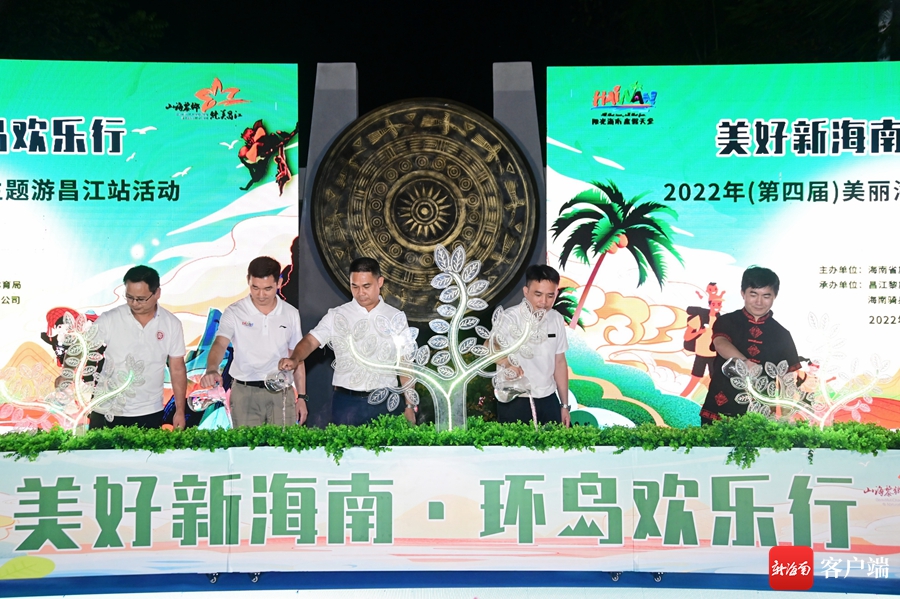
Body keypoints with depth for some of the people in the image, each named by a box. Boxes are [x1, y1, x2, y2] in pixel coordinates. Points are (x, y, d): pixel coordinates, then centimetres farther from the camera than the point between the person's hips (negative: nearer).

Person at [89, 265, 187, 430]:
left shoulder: (172, 324, -2)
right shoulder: (108, 320, -7)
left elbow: (177, 369, 3)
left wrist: (180, 411, 4)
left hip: (150, 415, 1)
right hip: (107, 414, -1)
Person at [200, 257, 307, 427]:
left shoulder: (291, 314, 4)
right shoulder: (234, 313, -4)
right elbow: (220, 344, -18)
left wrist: (301, 397, 9)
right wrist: (211, 369, -39)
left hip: (281, 392, 2)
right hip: (244, 392, -2)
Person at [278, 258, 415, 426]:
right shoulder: (336, 315, 2)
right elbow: (310, 341, -9)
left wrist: (410, 405, 4)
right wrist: (295, 359, -31)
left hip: (385, 403, 1)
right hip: (347, 402, -1)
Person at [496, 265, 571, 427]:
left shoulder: (557, 319, 4)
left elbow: (560, 362, 12)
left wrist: (564, 405, 12)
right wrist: (507, 362, -50)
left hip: (548, 399, 5)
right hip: (515, 401, -5)